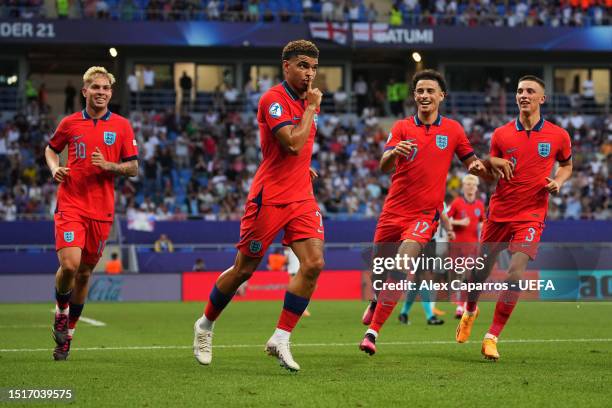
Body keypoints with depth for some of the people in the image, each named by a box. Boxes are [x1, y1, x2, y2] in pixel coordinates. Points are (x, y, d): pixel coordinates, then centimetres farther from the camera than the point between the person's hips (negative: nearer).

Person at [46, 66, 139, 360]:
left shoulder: (121, 126, 4)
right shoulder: (70, 123, 4)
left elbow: (133, 168, 5)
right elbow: (51, 148, 21)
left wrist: (109, 165, -13)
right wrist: (55, 169, 1)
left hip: (102, 210, 1)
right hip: (70, 205, -1)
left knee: (84, 273, 8)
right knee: (69, 264, -19)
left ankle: (68, 332, 24)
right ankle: (60, 311, 11)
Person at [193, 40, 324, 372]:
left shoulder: (305, 100, 13)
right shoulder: (273, 99, -13)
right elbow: (293, 144, -23)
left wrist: (302, 168, 13)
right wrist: (311, 108, -14)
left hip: (301, 198, 7)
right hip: (269, 198, -7)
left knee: (313, 263, -11)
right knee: (244, 269, 3)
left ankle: (281, 339, -5)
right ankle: (205, 324, 26)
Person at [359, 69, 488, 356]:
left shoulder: (453, 130, 4)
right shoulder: (402, 128, 1)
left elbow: (470, 161, 15)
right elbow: (384, 166, -12)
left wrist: (478, 166, -10)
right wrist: (393, 153, -36)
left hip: (426, 213, -1)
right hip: (394, 210, 1)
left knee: (400, 269, -20)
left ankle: (373, 331, -16)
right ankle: (378, 301, 47)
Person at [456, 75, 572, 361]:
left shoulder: (558, 135, 1)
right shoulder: (501, 134, 2)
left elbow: (566, 165, 20)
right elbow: (488, 177, 11)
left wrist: (558, 182, -2)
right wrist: (493, 165, -12)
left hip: (531, 215, -2)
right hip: (499, 212, 2)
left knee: (515, 274, -18)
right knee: (481, 269, 10)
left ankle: (492, 338, -10)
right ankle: (470, 311, 44)